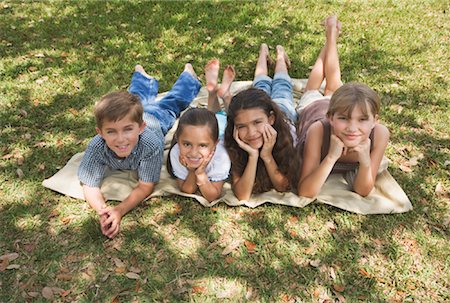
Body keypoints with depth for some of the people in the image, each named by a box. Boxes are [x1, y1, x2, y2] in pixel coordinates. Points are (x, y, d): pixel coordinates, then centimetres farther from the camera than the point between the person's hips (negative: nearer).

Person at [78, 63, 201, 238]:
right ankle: (142, 76, 66)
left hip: (156, 118, -2)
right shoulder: (96, 147, -46)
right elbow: (90, 186, -39)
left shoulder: (151, 144, -52)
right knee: (139, 95, 36)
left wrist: (119, 210, -61)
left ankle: (188, 75, 57)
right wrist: (102, 211, -62)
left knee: (171, 102, 30)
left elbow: (146, 186, -44)